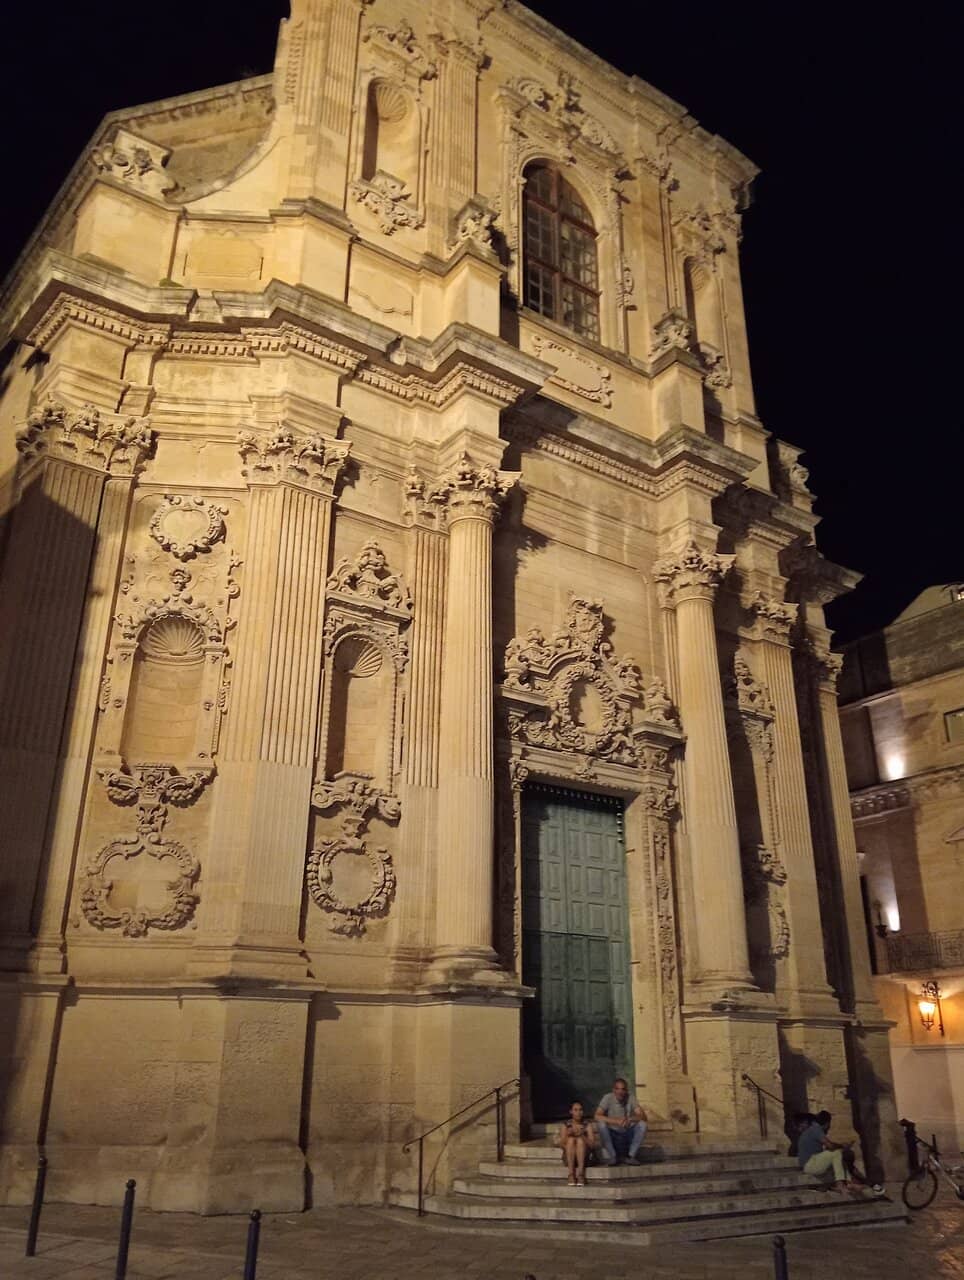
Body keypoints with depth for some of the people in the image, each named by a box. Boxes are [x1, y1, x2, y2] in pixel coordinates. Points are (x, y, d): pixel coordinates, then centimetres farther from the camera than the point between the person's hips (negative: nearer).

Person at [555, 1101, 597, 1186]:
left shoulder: (588, 1124, 4)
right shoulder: (565, 1125, 5)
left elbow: (593, 1144, -8)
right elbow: (560, 1144, -3)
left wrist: (582, 1135, -25)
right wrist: (567, 1134, -24)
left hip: (584, 1157, -1)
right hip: (568, 1158, 1)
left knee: (580, 1140, -29)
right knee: (571, 1139, -28)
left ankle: (581, 1175, -37)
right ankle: (571, 1175, -34)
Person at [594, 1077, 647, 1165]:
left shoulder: (631, 1098, -8)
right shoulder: (608, 1098, -13)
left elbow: (643, 1117, -16)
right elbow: (597, 1116, -25)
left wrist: (630, 1119, -37)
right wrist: (616, 1121, -37)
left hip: (627, 1134, 2)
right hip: (612, 1134, -2)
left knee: (642, 1124, -23)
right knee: (602, 1124, -30)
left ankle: (631, 1156, -8)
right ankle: (611, 1156, -13)